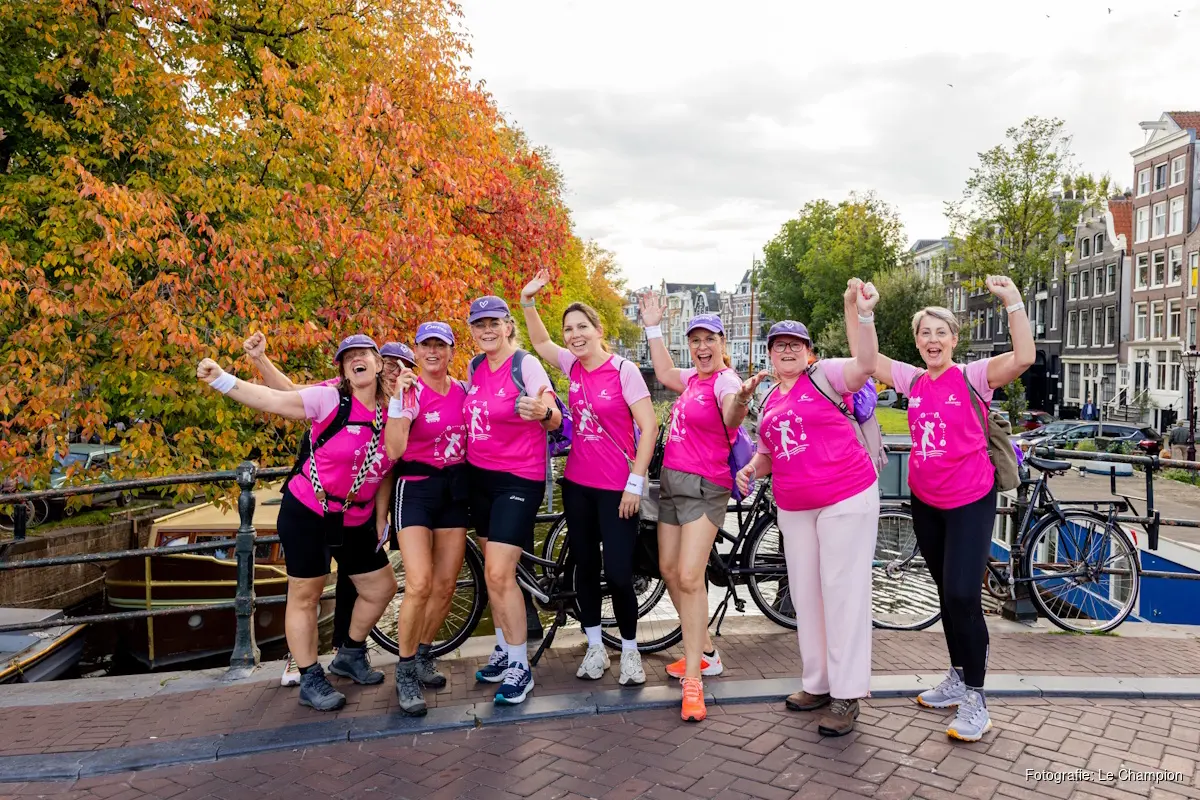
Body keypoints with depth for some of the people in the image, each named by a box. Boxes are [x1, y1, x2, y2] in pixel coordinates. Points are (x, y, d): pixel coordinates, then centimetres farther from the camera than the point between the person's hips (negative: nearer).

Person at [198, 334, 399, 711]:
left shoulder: (388, 414, -1)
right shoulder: (330, 400, -15)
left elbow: (384, 471, 7)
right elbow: (271, 400, -21)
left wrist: (380, 519, 7)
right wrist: (221, 379, -31)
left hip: (355, 521, 6)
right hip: (307, 514, -6)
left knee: (382, 588, 13)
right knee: (305, 596, 3)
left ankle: (350, 655, 35)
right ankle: (310, 681, 19)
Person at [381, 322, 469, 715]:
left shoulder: (462, 390, 6)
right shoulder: (408, 390, -8)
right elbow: (393, 450, -21)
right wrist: (397, 399, -30)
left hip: (456, 488, 5)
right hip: (416, 488, -5)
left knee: (446, 586, 6)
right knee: (419, 585, -16)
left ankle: (423, 655, 28)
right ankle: (405, 671, 3)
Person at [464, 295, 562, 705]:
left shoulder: (526, 364, -13)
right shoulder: (476, 367, 7)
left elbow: (555, 420, -19)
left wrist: (543, 412, -43)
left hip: (519, 480, -7)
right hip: (480, 476, 7)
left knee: (499, 574, -10)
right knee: (494, 571, 13)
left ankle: (520, 668, 4)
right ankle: (504, 650, 29)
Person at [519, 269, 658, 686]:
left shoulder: (623, 370, -11)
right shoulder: (573, 366, 4)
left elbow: (649, 427, -13)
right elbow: (540, 342, 21)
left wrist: (635, 483, -15)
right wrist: (528, 301, 7)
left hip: (617, 488, -5)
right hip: (577, 484, 6)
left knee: (618, 573, -4)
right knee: (585, 567, 12)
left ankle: (630, 650, 18)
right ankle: (595, 647, 28)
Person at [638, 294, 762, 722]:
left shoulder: (725, 380, -15)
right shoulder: (694, 377, 9)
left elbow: (731, 417, -37)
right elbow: (664, 373, 31)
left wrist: (741, 400, -60)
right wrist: (653, 326, 32)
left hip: (703, 487, -9)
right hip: (672, 481, 9)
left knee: (689, 577, -16)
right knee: (669, 570, 13)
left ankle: (692, 679, -8)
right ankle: (705, 653, 28)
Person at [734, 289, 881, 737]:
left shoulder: (824, 376, -3)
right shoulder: (768, 401, 15)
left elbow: (865, 364, -22)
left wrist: (864, 315, -34)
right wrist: (752, 468, 2)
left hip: (845, 499, -7)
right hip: (793, 507, 7)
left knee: (843, 591, -4)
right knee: (805, 594, 11)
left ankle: (847, 695, 5)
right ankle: (817, 683, 25)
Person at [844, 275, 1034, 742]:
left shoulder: (973, 377, -11)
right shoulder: (912, 380, 3)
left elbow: (1024, 357, -26)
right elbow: (863, 357, 2)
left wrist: (1012, 302, -33)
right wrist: (853, 307, -4)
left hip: (970, 500, -6)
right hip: (925, 500, 6)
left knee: (962, 594, -11)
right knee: (946, 593, 16)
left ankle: (975, 700, 4)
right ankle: (957, 680, 32)